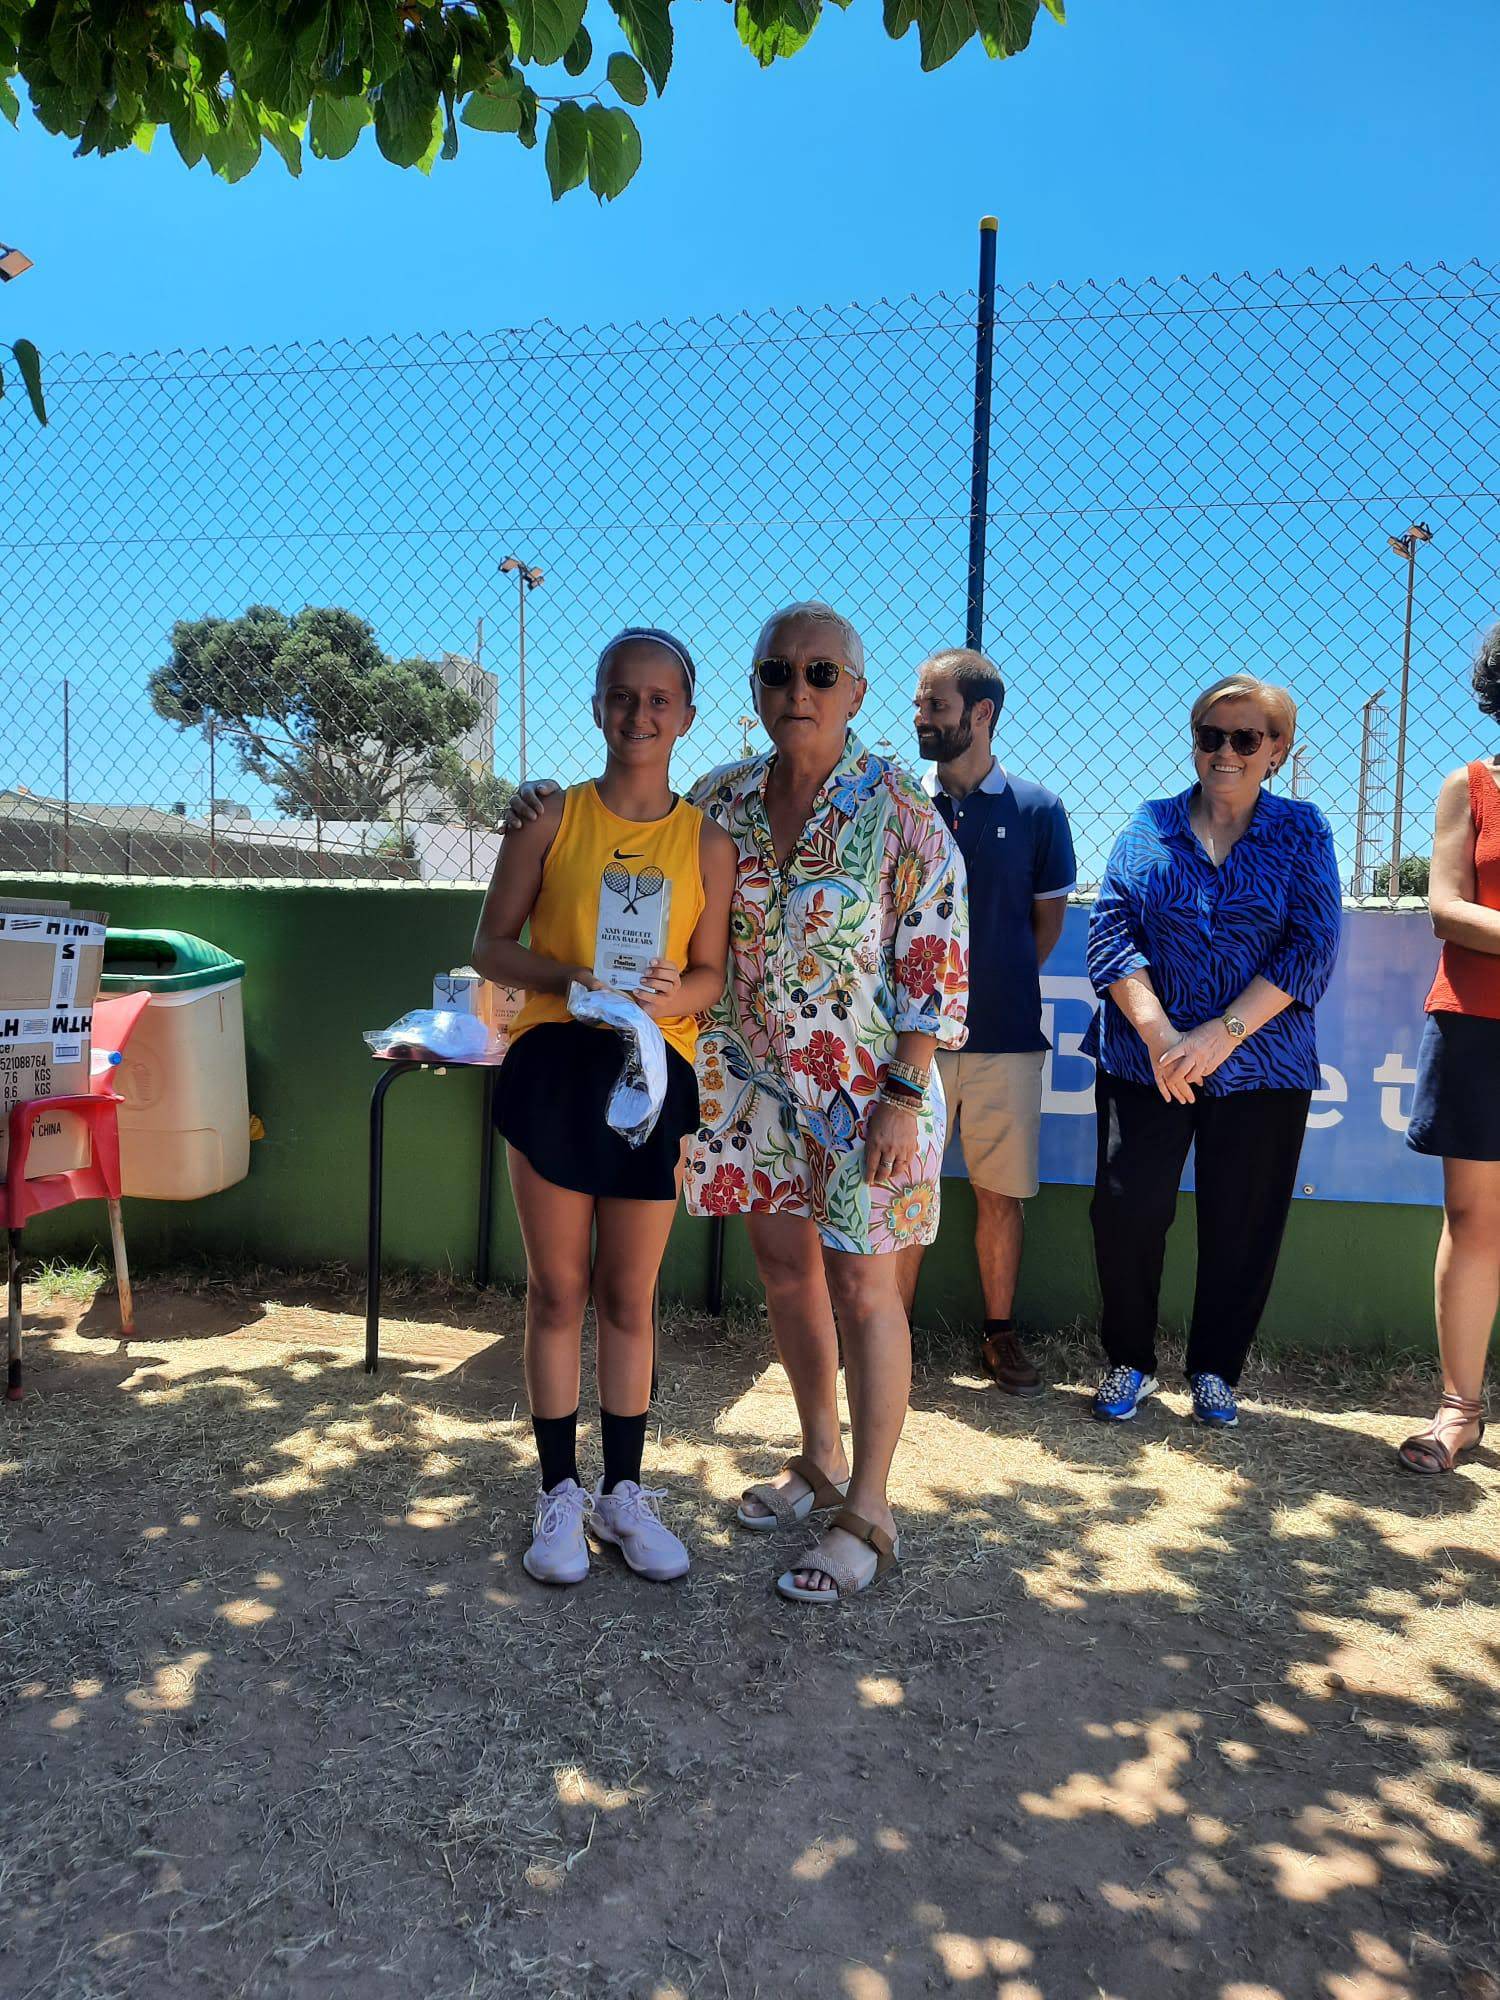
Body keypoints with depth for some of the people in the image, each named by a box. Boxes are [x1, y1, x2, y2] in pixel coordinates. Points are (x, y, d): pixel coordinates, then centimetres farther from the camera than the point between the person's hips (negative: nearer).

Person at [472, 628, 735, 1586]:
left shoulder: (707, 840, 4)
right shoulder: (551, 818, 2)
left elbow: (711, 974, 5)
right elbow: (493, 945, 2)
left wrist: (668, 994, -17)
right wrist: (568, 976, -16)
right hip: (554, 1065, 0)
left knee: (629, 1296, 11)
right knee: (557, 1290, 8)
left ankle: (624, 1490, 27)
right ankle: (561, 1492, 24)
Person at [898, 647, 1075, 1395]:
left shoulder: (1036, 809, 1)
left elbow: (1048, 920, 9)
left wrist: (996, 985, 3)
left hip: (1005, 1033, 0)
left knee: (1001, 1193, 8)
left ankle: (999, 1332, 25)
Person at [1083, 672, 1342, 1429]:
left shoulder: (1301, 832, 5)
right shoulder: (1150, 825, 7)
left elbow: (1311, 947, -5)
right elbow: (1109, 930, -3)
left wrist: (1221, 1034, -15)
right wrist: (1158, 1034, -16)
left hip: (1260, 1066, 0)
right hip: (1144, 1059, 0)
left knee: (1241, 1225, 6)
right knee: (1126, 1209, -5)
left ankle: (1215, 1369, 27)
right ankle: (1129, 1361, 17)